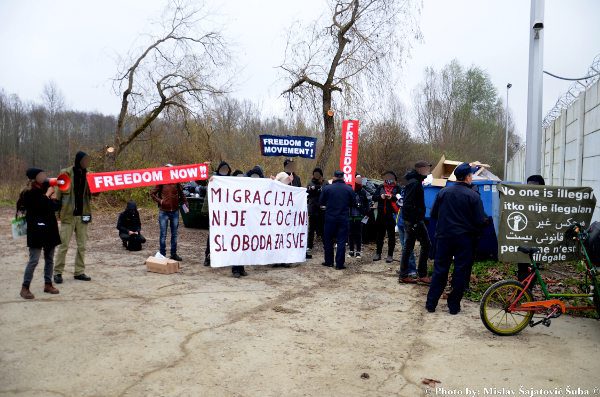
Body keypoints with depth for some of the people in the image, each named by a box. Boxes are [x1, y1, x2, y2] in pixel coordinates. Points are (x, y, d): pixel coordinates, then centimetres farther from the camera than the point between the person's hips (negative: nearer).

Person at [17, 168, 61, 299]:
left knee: (49, 259, 10)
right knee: (34, 260, -8)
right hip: (37, 230, -7)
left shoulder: (45, 191, 13)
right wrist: (48, 194, -9)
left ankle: (48, 284, 19)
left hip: (50, 229, 7)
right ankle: (25, 287, 1)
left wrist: (52, 195, -9)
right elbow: (44, 206, -22)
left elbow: (56, 206, 5)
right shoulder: (29, 194, -8)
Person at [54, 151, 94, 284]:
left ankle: (79, 272, 17)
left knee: (82, 245, 8)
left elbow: (92, 193, 5)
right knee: (63, 244, 0)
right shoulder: (66, 173, -4)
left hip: (83, 214, 4)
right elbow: (59, 192, -2)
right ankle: (57, 272, 10)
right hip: (68, 215, -4)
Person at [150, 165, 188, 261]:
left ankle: (174, 254, 21)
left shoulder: (176, 182, 1)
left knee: (174, 234, 11)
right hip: (164, 212, -3)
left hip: (175, 211, 3)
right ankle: (162, 254, 12)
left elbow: (181, 194, 11)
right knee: (163, 235, 3)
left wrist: (185, 203, 1)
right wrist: (159, 201, -8)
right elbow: (152, 193, 1)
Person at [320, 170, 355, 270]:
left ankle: (329, 261, 19)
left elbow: (321, 202, 1)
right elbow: (353, 204, 4)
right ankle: (339, 264, 4)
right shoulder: (349, 189, -3)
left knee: (328, 240, 13)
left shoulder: (327, 188, -6)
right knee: (341, 241, 4)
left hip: (330, 218, 0)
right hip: (343, 218, 0)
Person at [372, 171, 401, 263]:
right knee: (380, 235, 12)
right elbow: (374, 197, 4)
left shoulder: (397, 188, 2)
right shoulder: (380, 188, 11)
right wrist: (380, 196, -13)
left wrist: (392, 197, -24)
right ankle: (378, 253, 23)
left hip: (392, 215, -3)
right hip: (381, 215, 3)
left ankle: (390, 255, 11)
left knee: (391, 236, 3)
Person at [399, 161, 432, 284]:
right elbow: (409, 204, -22)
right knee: (426, 245, -2)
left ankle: (403, 276, 15)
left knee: (408, 247, 11)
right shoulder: (415, 183, -15)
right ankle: (422, 275, 2)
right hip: (415, 220, -10)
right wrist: (415, 221, -24)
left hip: (409, 220, 10)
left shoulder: (413, 182, 17)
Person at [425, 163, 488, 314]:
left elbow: (433, 214, 4)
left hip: (444, 236, 3)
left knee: (440, 270, 10)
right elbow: (480, 221, -10)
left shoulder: (443, 192, -1)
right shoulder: (473, 195, -9)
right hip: (464, 239, -3)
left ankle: (431, 303, 13)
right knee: (460, 272, 8)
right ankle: (454, 306, 13)